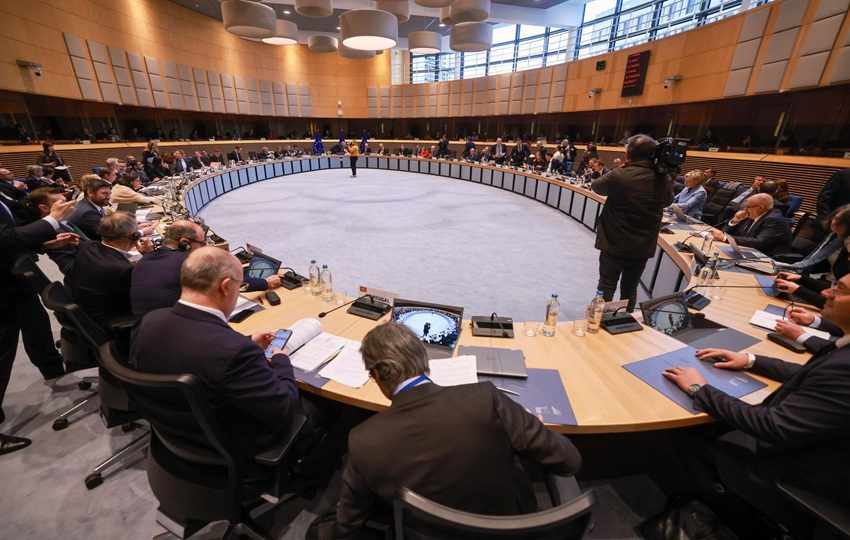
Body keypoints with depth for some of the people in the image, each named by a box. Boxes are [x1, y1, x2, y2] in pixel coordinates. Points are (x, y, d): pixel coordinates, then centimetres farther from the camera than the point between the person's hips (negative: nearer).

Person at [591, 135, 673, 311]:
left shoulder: (619, 176, -16)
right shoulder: (665, 179, -3)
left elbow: (596, 186, 1)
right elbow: (667, 201, 15)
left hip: (614, 244, -3)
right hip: (643, 246, 4)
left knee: (606, 287, 7)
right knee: (630, 289, 16)